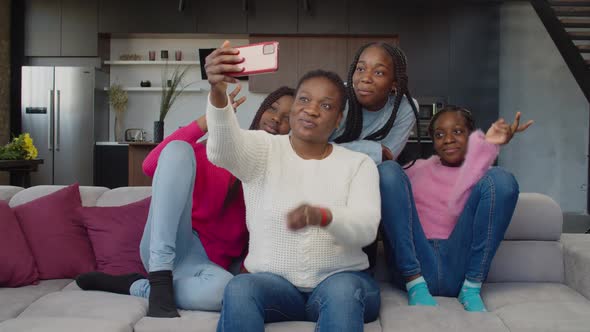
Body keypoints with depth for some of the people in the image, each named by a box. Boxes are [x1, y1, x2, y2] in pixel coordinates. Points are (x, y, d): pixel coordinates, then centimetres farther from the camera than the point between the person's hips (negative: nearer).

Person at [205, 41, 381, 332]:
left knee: (343, 290, -34)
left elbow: (365, 228, -13)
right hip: (273, 281, 0)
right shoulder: (263, 148, 3)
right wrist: (218, 92, -42)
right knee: (239, 289, -32)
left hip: (341, 279, 0)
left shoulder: (359, 163, 4)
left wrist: (322, 216, -36)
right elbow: (222, 150, -21)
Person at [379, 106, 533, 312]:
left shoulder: (481, 170, 14)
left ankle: (471, 287, -12)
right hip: (411, 267, 1)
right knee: (389, 170, -10)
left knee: (500, 179, -12)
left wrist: (484, 146, -17)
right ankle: (416, 285, -16)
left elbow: (456, 206, -9)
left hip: (458, 270, -1)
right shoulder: (419, 168, 22)